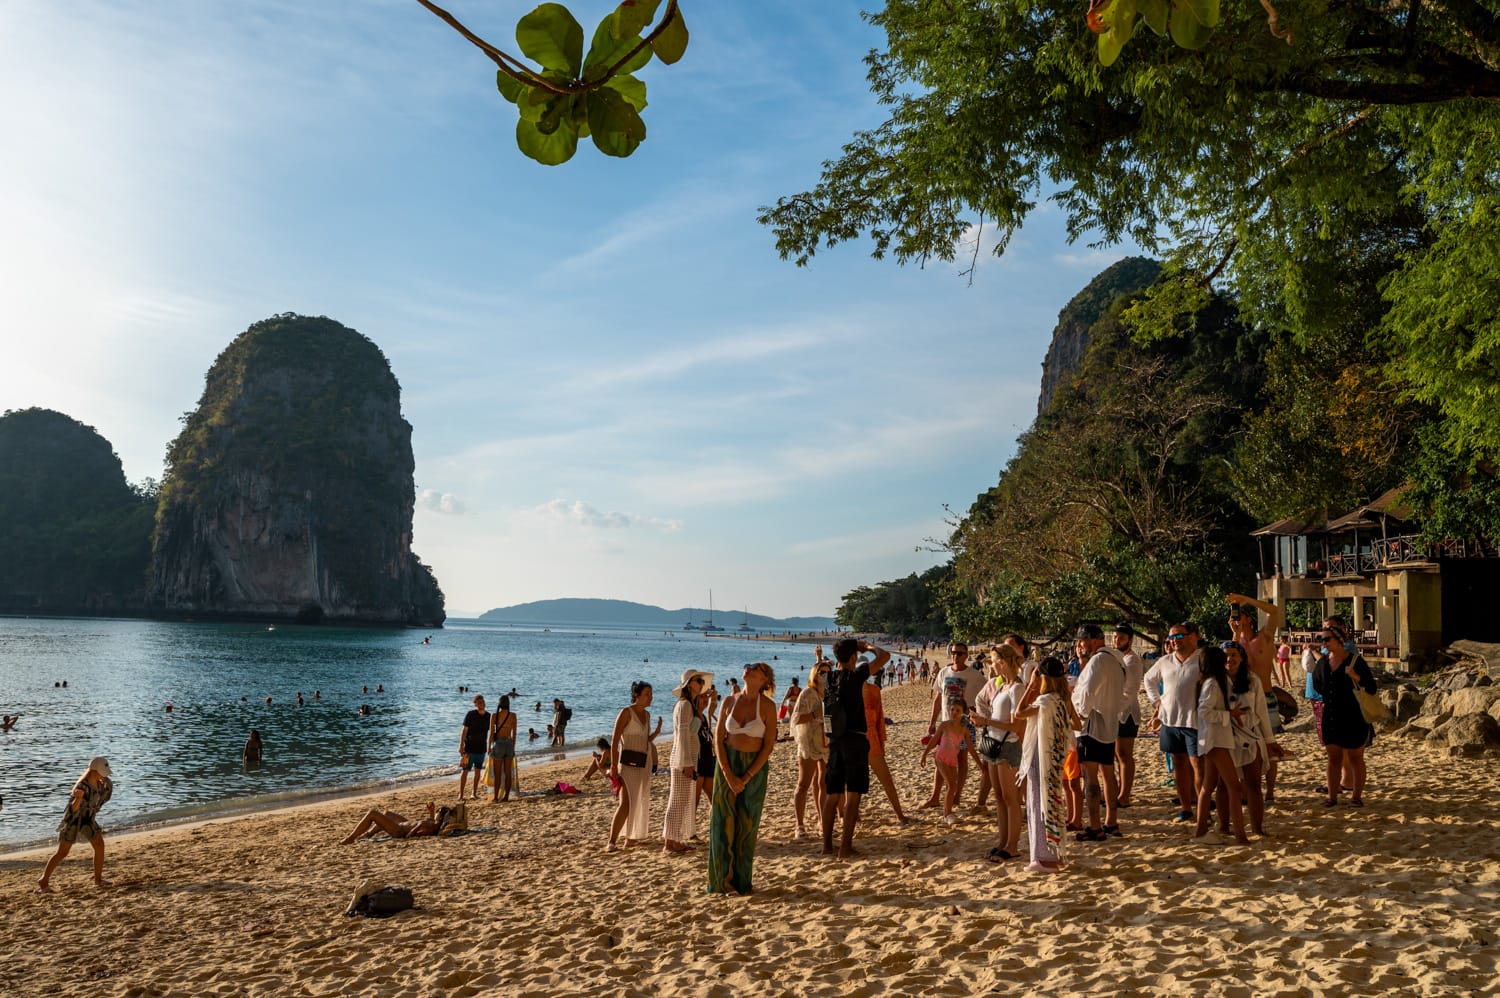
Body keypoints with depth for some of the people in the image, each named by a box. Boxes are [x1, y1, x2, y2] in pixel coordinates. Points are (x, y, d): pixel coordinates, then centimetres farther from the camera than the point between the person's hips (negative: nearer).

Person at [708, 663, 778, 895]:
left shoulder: (767, 706, -6)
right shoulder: (729, 702, 1)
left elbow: (769, 745, -8)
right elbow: (718, 739, 2)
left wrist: (746, 777, -12)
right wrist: (728, 774, -9)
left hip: (755, 768, -2)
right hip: (727, 764, 2)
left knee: (747, 826, 3)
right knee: (724, 823, 1)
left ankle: (741, 881, 15)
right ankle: (723, 881, 10)